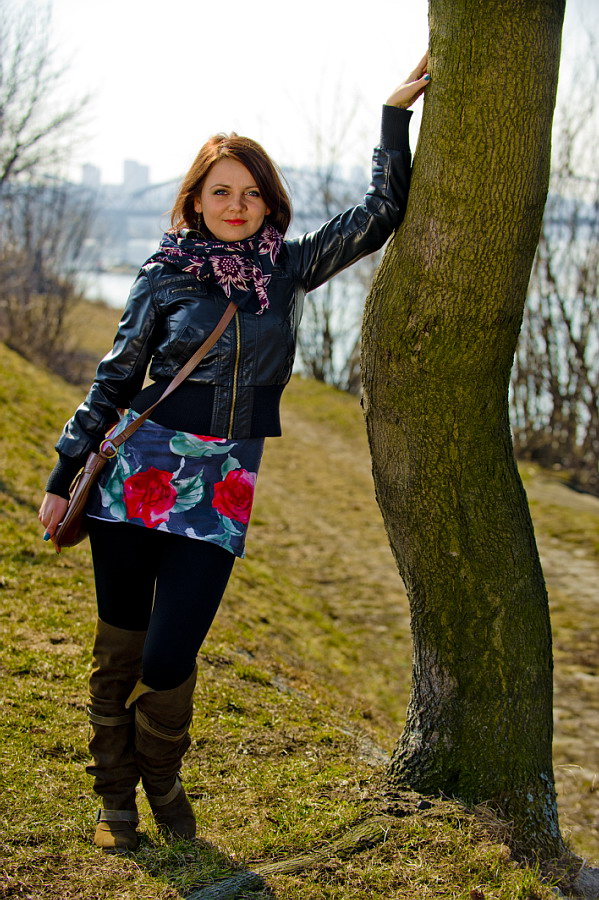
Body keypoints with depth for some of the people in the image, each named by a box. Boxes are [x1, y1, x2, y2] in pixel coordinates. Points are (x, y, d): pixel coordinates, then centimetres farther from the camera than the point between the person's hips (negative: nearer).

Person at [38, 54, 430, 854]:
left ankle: (162, 777, 25)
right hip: (138, 472, 0)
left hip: (223, 487, 1)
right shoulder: (165, 275, 2)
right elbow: (115, 381, 6)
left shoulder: (289, 269, 6)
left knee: (168, 658, -5)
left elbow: (381, 212, 11)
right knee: (119, 647, 6)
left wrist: (396, 114, 9)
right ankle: (116, 796, 26)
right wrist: (63, 477, 5)